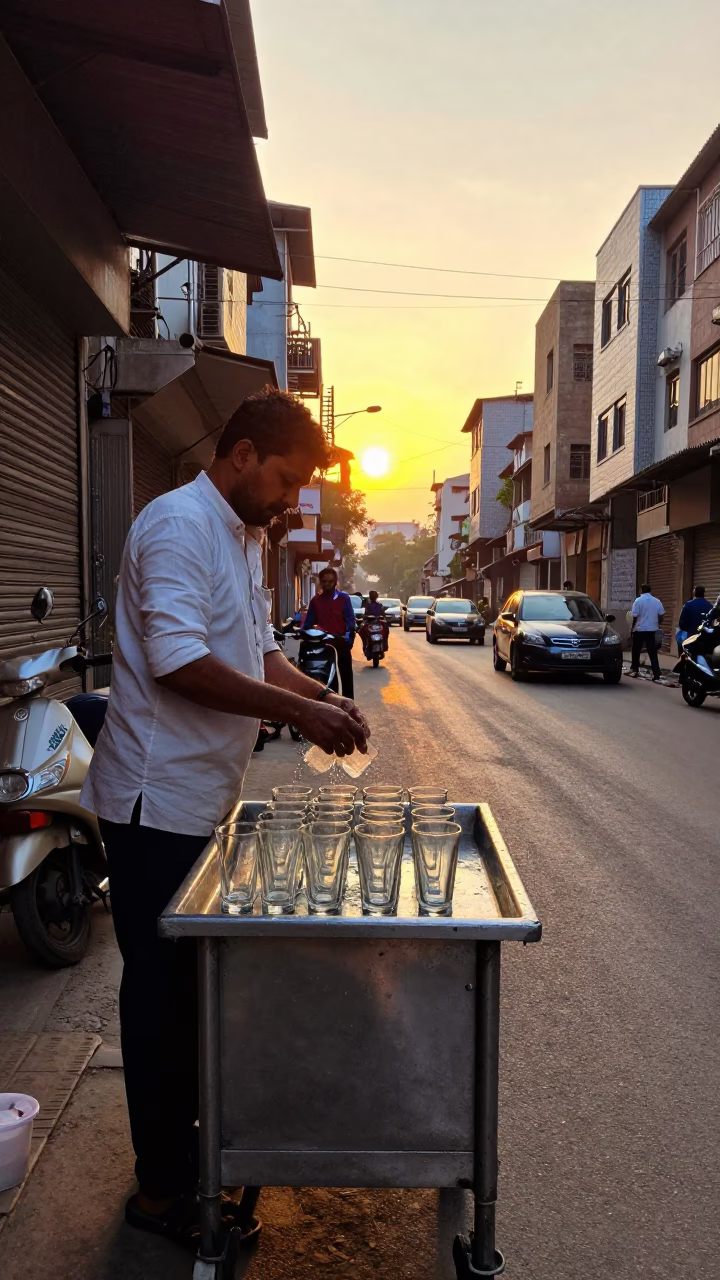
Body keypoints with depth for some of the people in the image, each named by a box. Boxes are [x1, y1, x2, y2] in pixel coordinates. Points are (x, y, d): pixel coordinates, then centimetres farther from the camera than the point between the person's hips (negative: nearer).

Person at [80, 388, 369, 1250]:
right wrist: (299, 712, -22)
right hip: (156, 799, -9)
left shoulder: (242, 537, 15)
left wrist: (321, 696, 2)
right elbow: (179, 663, -26)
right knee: (161, 988, 3)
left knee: (189, 983, 19)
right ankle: (162, 1189, 19)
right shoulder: (179, 524, -17)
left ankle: (185, 1144, 36)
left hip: (198, 799, 10)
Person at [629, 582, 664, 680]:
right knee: (653, 653, 2)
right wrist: (657, 624, 19)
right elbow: (661, 614, 5)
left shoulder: (638, 601, -9)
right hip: (652, 629, 3)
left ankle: (634, 669, 18)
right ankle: (656, 673, -4)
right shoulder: (657, 601, 3)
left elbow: (635, 617, -10)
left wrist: (632, 628, 0)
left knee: (636, 651, 12)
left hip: (639, 629, -3)